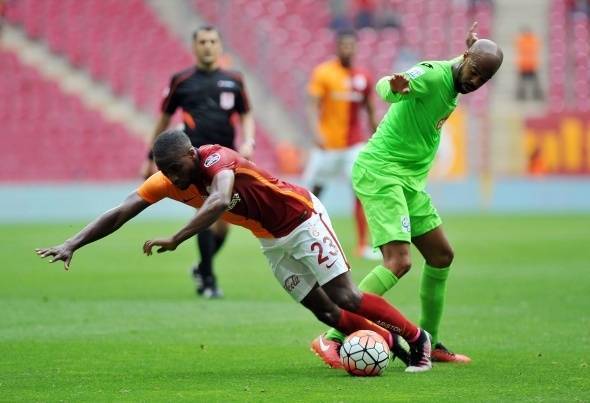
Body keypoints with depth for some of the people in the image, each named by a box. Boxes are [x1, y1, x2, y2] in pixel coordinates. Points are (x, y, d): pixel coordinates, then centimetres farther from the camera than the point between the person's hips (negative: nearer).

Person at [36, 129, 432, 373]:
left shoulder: (216, 159, -32)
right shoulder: (165, 181, -13)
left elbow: (220, 201, -52)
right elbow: (120, 213, -16)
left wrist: (175, 239, -56)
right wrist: (71, 246, -25)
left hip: (302, 217, -7)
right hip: (272, 241, 7)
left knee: (344, 297, -9)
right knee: (325, 312, 5)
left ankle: (417, 338, 6)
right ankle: (389, 340, 20)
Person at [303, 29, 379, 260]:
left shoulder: (363, 78, 6)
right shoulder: (323, 73, -5)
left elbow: (370, 111, 15)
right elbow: (312, 105, -12)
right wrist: (317, 132, -26)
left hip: (354, 144, 3)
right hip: (328, 144, -3)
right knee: (312, 192, 5)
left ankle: (363, 245, -7)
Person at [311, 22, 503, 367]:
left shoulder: (455, 85, 10)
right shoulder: (433, 74, -18)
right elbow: (385, 88, -35)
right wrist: (394, 87, -59)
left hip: (410, 178, 10)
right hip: (381, 171, -10)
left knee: (442, 256, 15)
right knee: (399, 261, -20)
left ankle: (429, 344, 27)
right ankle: (332, 339, -21)